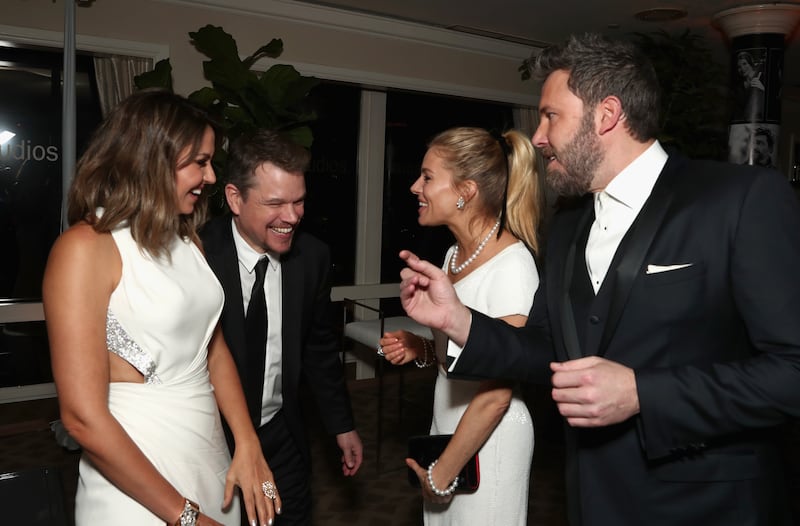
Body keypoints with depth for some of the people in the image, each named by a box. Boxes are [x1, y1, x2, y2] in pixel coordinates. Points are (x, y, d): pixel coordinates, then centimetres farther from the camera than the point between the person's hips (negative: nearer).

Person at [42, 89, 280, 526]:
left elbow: (214, 347, 8)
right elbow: (83, 417, -20)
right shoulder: (85, 248, -16)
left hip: (211, 455, 7)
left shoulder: (187, 238, 5)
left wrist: (247, 446, -4)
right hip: (135, 474, -7)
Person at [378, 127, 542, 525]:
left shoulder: (511, 264, -22)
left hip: (488, 440, -7)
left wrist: (443, 473, -14)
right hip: (447, 428, 7)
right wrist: (421, 350, -3)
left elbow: (495, 395, -21)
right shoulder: (455, 253, 3)